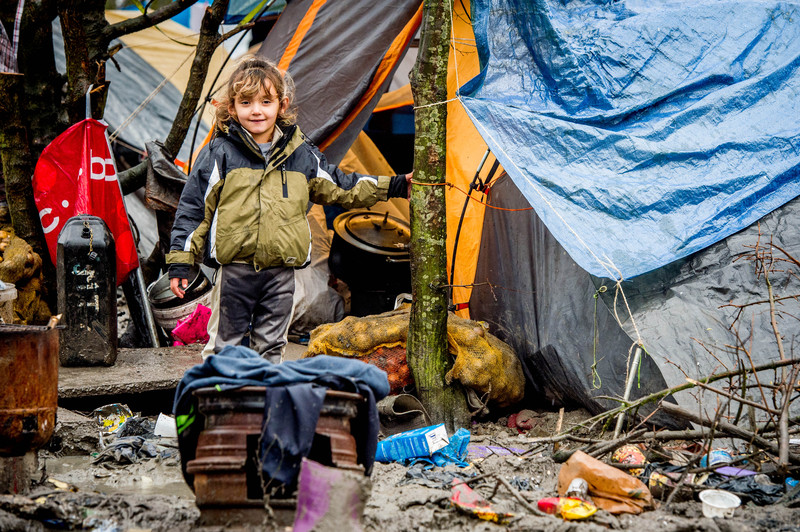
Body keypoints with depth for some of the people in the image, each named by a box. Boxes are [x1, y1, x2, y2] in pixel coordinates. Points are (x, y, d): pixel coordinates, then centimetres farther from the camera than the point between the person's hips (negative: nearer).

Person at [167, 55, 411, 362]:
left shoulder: (302, 154, 7)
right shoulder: (219, 153, -3)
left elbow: (341, 188, 19)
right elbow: (192, 209, -1)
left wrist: (394, 186, 17)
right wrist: (179, 262, -5)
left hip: (281, 271, 3)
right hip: (234, 270, -3)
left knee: (271, 348, 11)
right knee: (224, 346, 2)